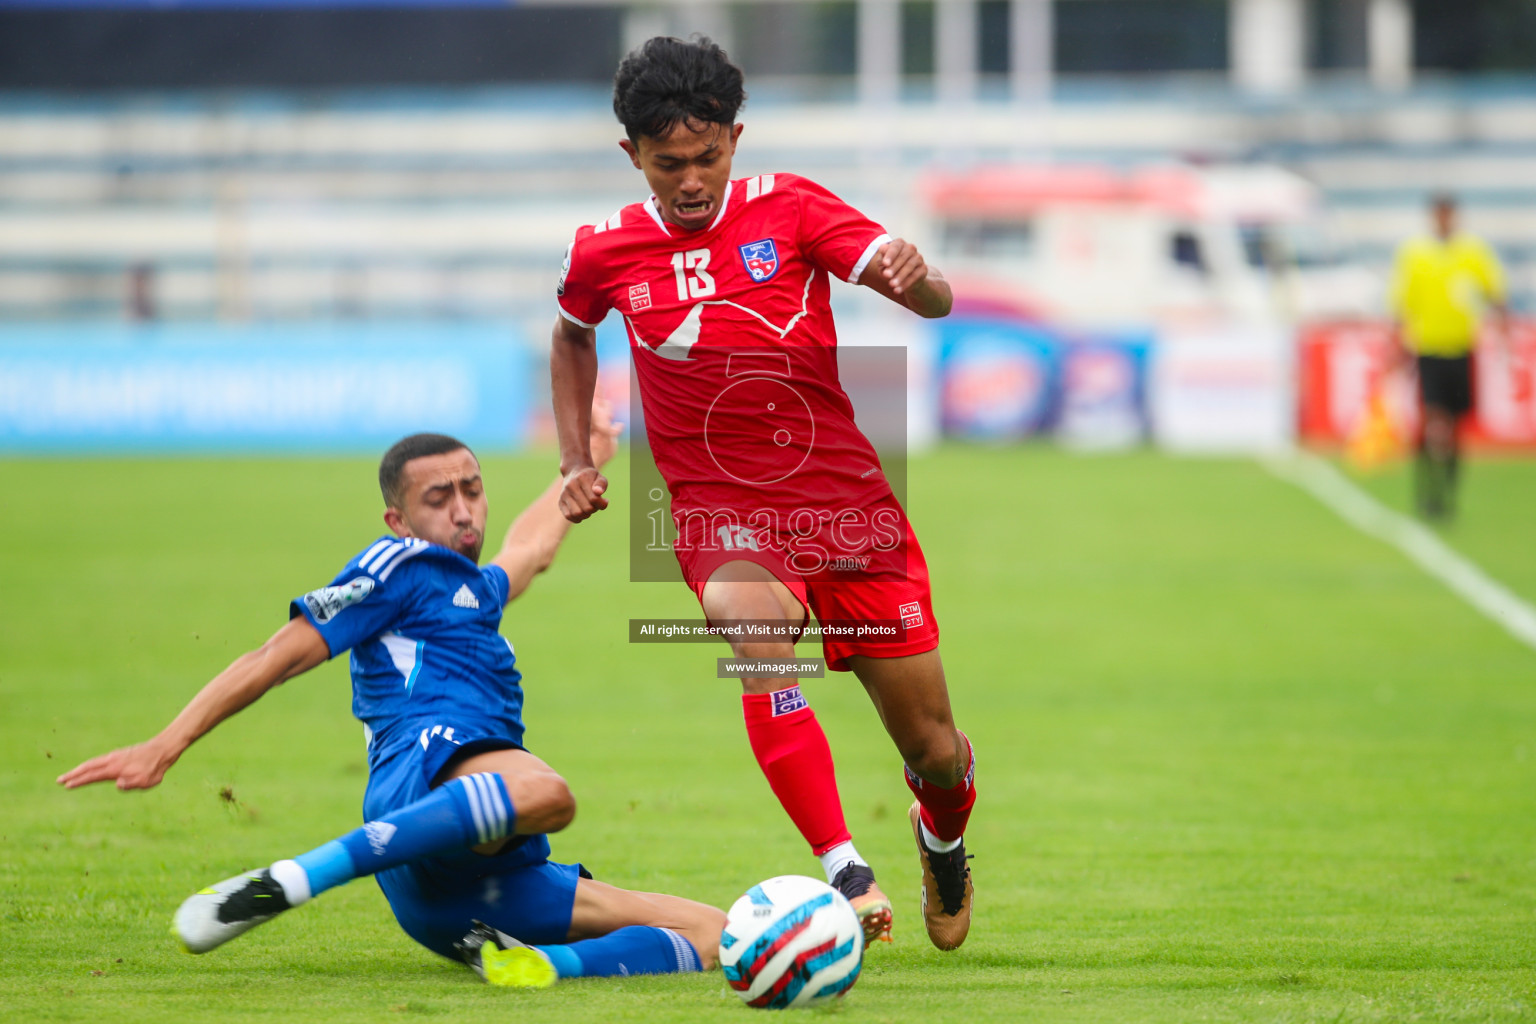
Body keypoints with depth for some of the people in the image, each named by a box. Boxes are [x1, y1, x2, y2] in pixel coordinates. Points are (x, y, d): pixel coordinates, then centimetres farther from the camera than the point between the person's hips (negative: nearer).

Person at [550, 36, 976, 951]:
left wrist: (918, 277, -36)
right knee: (757, 628, -36)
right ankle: (846, 874, -43)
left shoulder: (789, 208, -4)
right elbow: (573, 333, 25)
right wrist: (576, 460, 16)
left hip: (847, 502, 0)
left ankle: (944, 843, 43)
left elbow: (933, 302, -12)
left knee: (935, 751, 4)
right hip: (721, 515, 0)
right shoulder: (606, 252, 1)